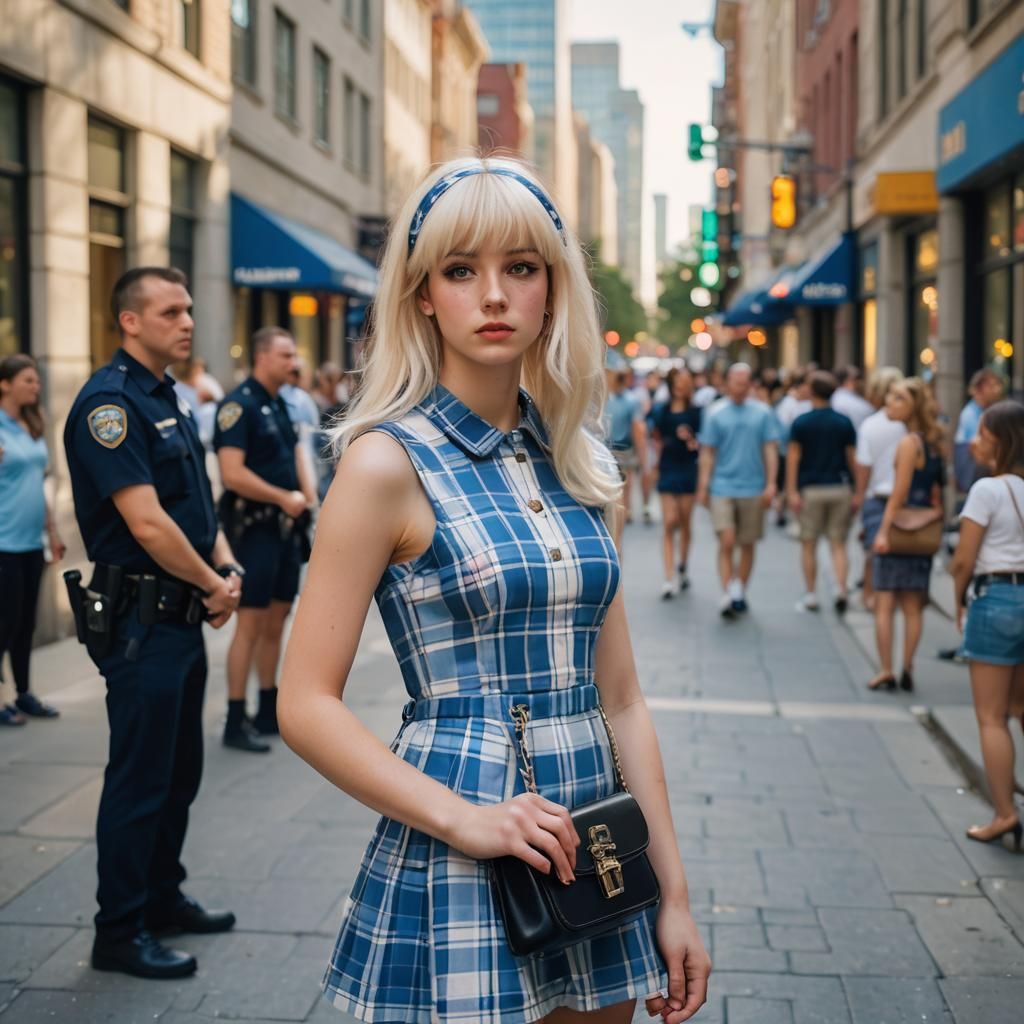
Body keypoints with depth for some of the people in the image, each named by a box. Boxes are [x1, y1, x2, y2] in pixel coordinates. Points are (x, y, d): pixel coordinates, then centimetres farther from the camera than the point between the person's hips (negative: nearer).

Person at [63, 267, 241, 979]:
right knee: (140, 779, 0)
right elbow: (146, 522, -22)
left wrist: (226, 566, 0)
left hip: (184, 616, 9)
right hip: (139, 618, -9)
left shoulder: (171, 400, 14)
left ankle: (163, 898, 33)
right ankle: (119, 932, 12)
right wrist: (214, 585, -11)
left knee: (180, 771, 18)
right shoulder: (110, 401, -16)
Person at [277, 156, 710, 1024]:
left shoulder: (580, 462, 6)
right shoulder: (390, 461, -10)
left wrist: (673, 894, 5)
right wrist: (461, 817, -22)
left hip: (589, 855, 5)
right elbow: (307, 706, -11)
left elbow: (620, 699, 8)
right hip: (457, 877, -5)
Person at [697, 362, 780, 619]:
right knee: (726, 542, -12)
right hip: (722, 487, -1)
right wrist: (703, 486, 0)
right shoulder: (715, 413, 3)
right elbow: (707, 453, 4)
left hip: (753, 489, 1)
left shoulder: (763, 413, 4)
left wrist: (770, 484, -4)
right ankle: (727, 594, -12)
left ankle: (740, 593, 21)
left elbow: (770, 450, 4)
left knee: (747, 545, 9)